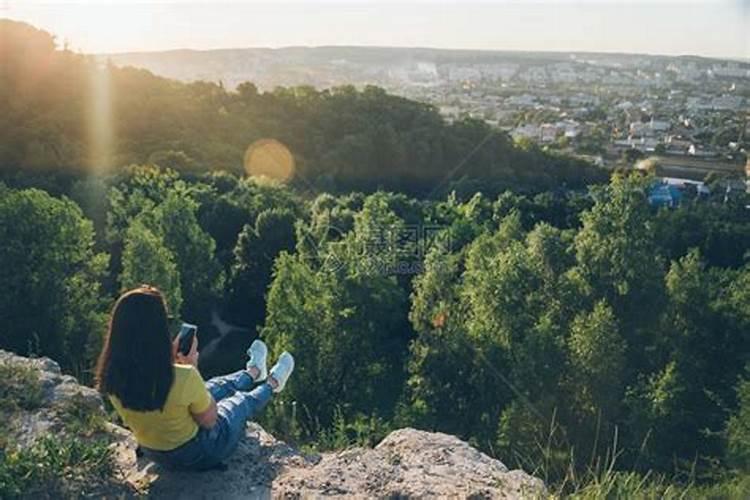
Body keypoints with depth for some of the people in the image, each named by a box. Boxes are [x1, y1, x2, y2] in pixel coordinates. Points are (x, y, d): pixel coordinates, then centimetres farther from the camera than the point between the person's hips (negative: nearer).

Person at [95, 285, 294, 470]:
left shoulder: (112, 377, -22)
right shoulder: (183, 378, -40)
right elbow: (210, 419, -20)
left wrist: (171, 360, -6)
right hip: (196, 454, -5)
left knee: (217, 386, 27)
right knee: (243, 400, 24)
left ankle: (254, 372, 59)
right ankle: (272, 383, 57)